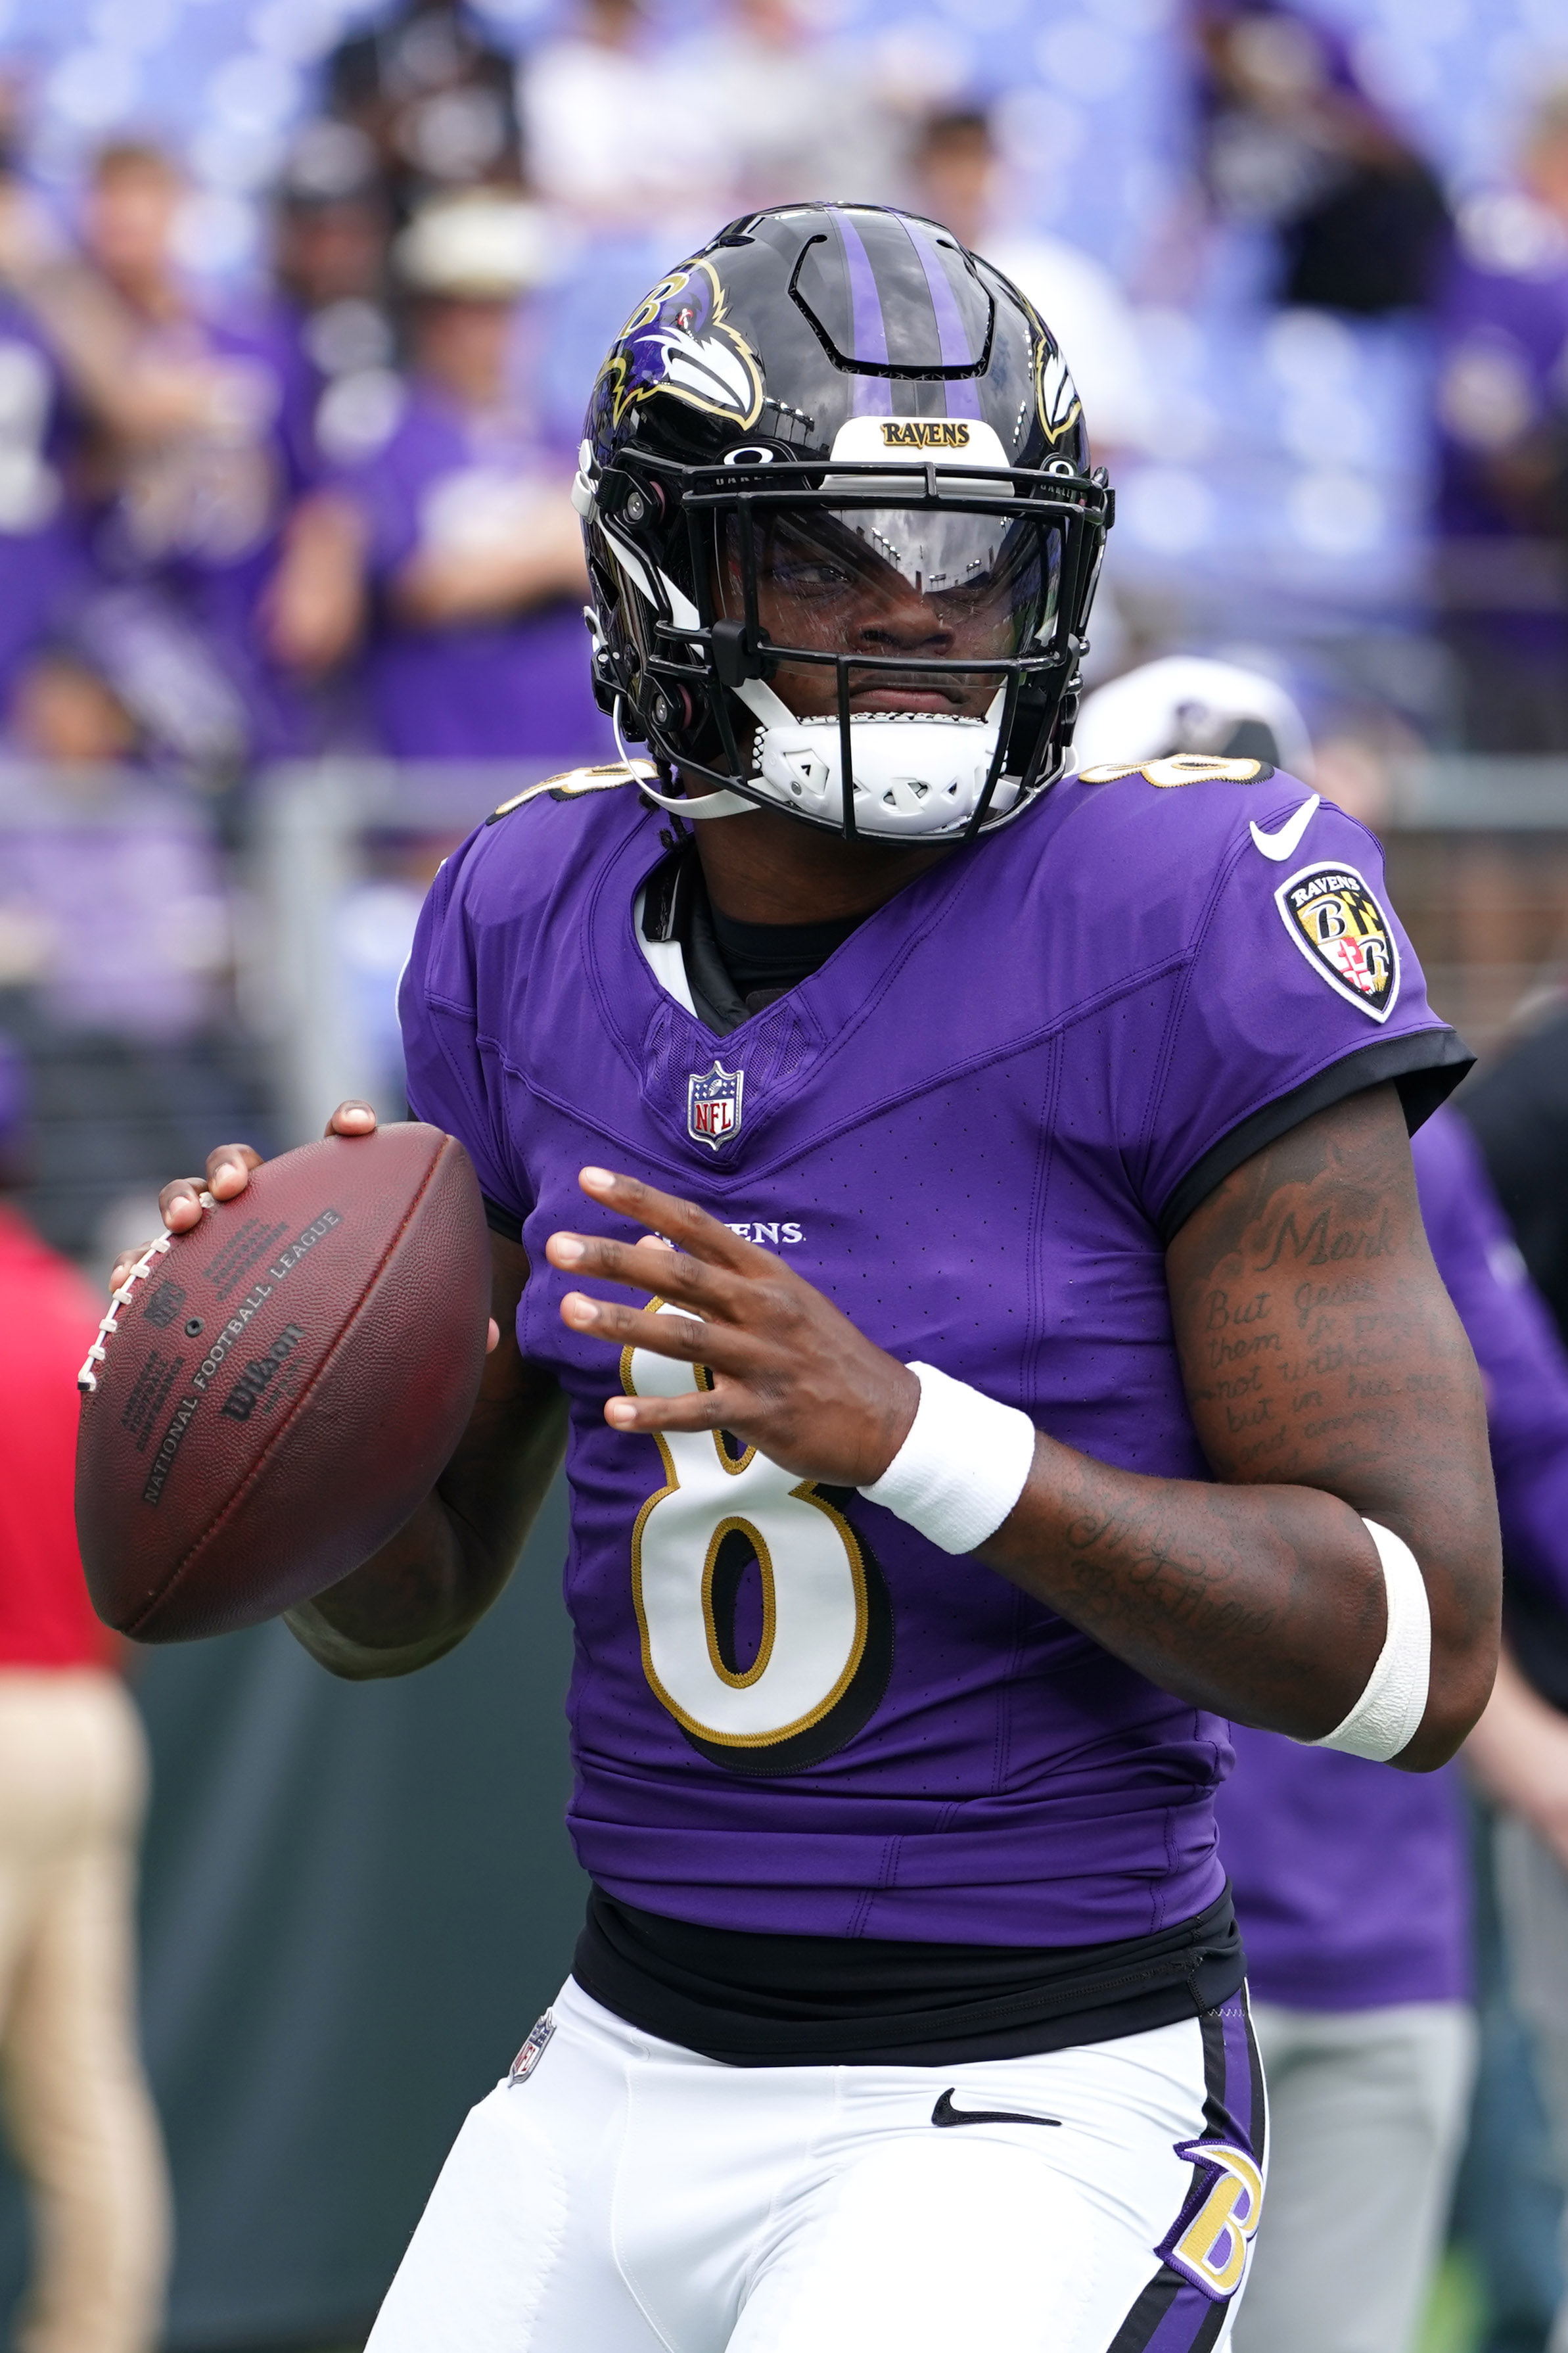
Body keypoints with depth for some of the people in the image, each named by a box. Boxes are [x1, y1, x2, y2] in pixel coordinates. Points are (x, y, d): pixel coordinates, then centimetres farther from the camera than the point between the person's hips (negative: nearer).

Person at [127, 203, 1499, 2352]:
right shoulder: (539, 933, 4)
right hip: (626, 2071, 6)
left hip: (1027, 2112, -6)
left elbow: (1422, 1650, -16)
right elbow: (403, 1601, 13)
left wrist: (897, 1426, -27)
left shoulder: (1181, 928, -13)